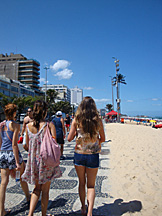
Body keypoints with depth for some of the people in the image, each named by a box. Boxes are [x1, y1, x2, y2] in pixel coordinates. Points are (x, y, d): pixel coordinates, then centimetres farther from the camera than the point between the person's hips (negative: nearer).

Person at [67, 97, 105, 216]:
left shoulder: (76, 120, -8)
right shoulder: (98, 120, -7)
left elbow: (69, 138, -6)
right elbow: (103, 139, 2)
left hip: (79, 154, 1)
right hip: (93, 155, 0)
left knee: (82, 183, 22)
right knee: (91, 185, 17)